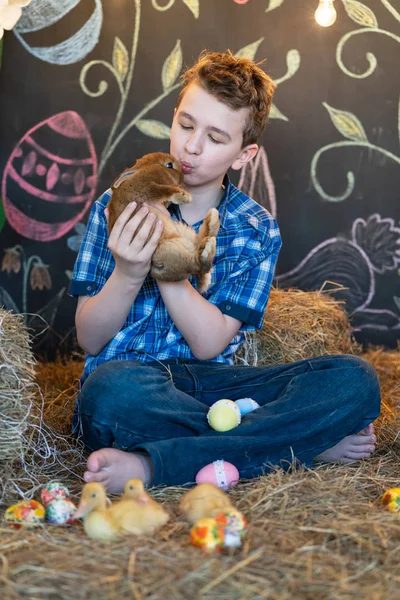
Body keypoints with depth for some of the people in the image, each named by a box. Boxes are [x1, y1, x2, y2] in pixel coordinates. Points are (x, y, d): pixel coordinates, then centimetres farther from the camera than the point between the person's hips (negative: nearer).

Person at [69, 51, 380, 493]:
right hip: (133, 380, -1)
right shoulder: (119, 206, 2)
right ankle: (307, 441, -21)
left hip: (213, 382, 2)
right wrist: (128, 274, -20)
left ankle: (152, 464, -28)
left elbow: (209, 344, -6)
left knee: (354, 380, -20)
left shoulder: (257, 231, 5)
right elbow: (90, 339, -1)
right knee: (111, 388, -39)